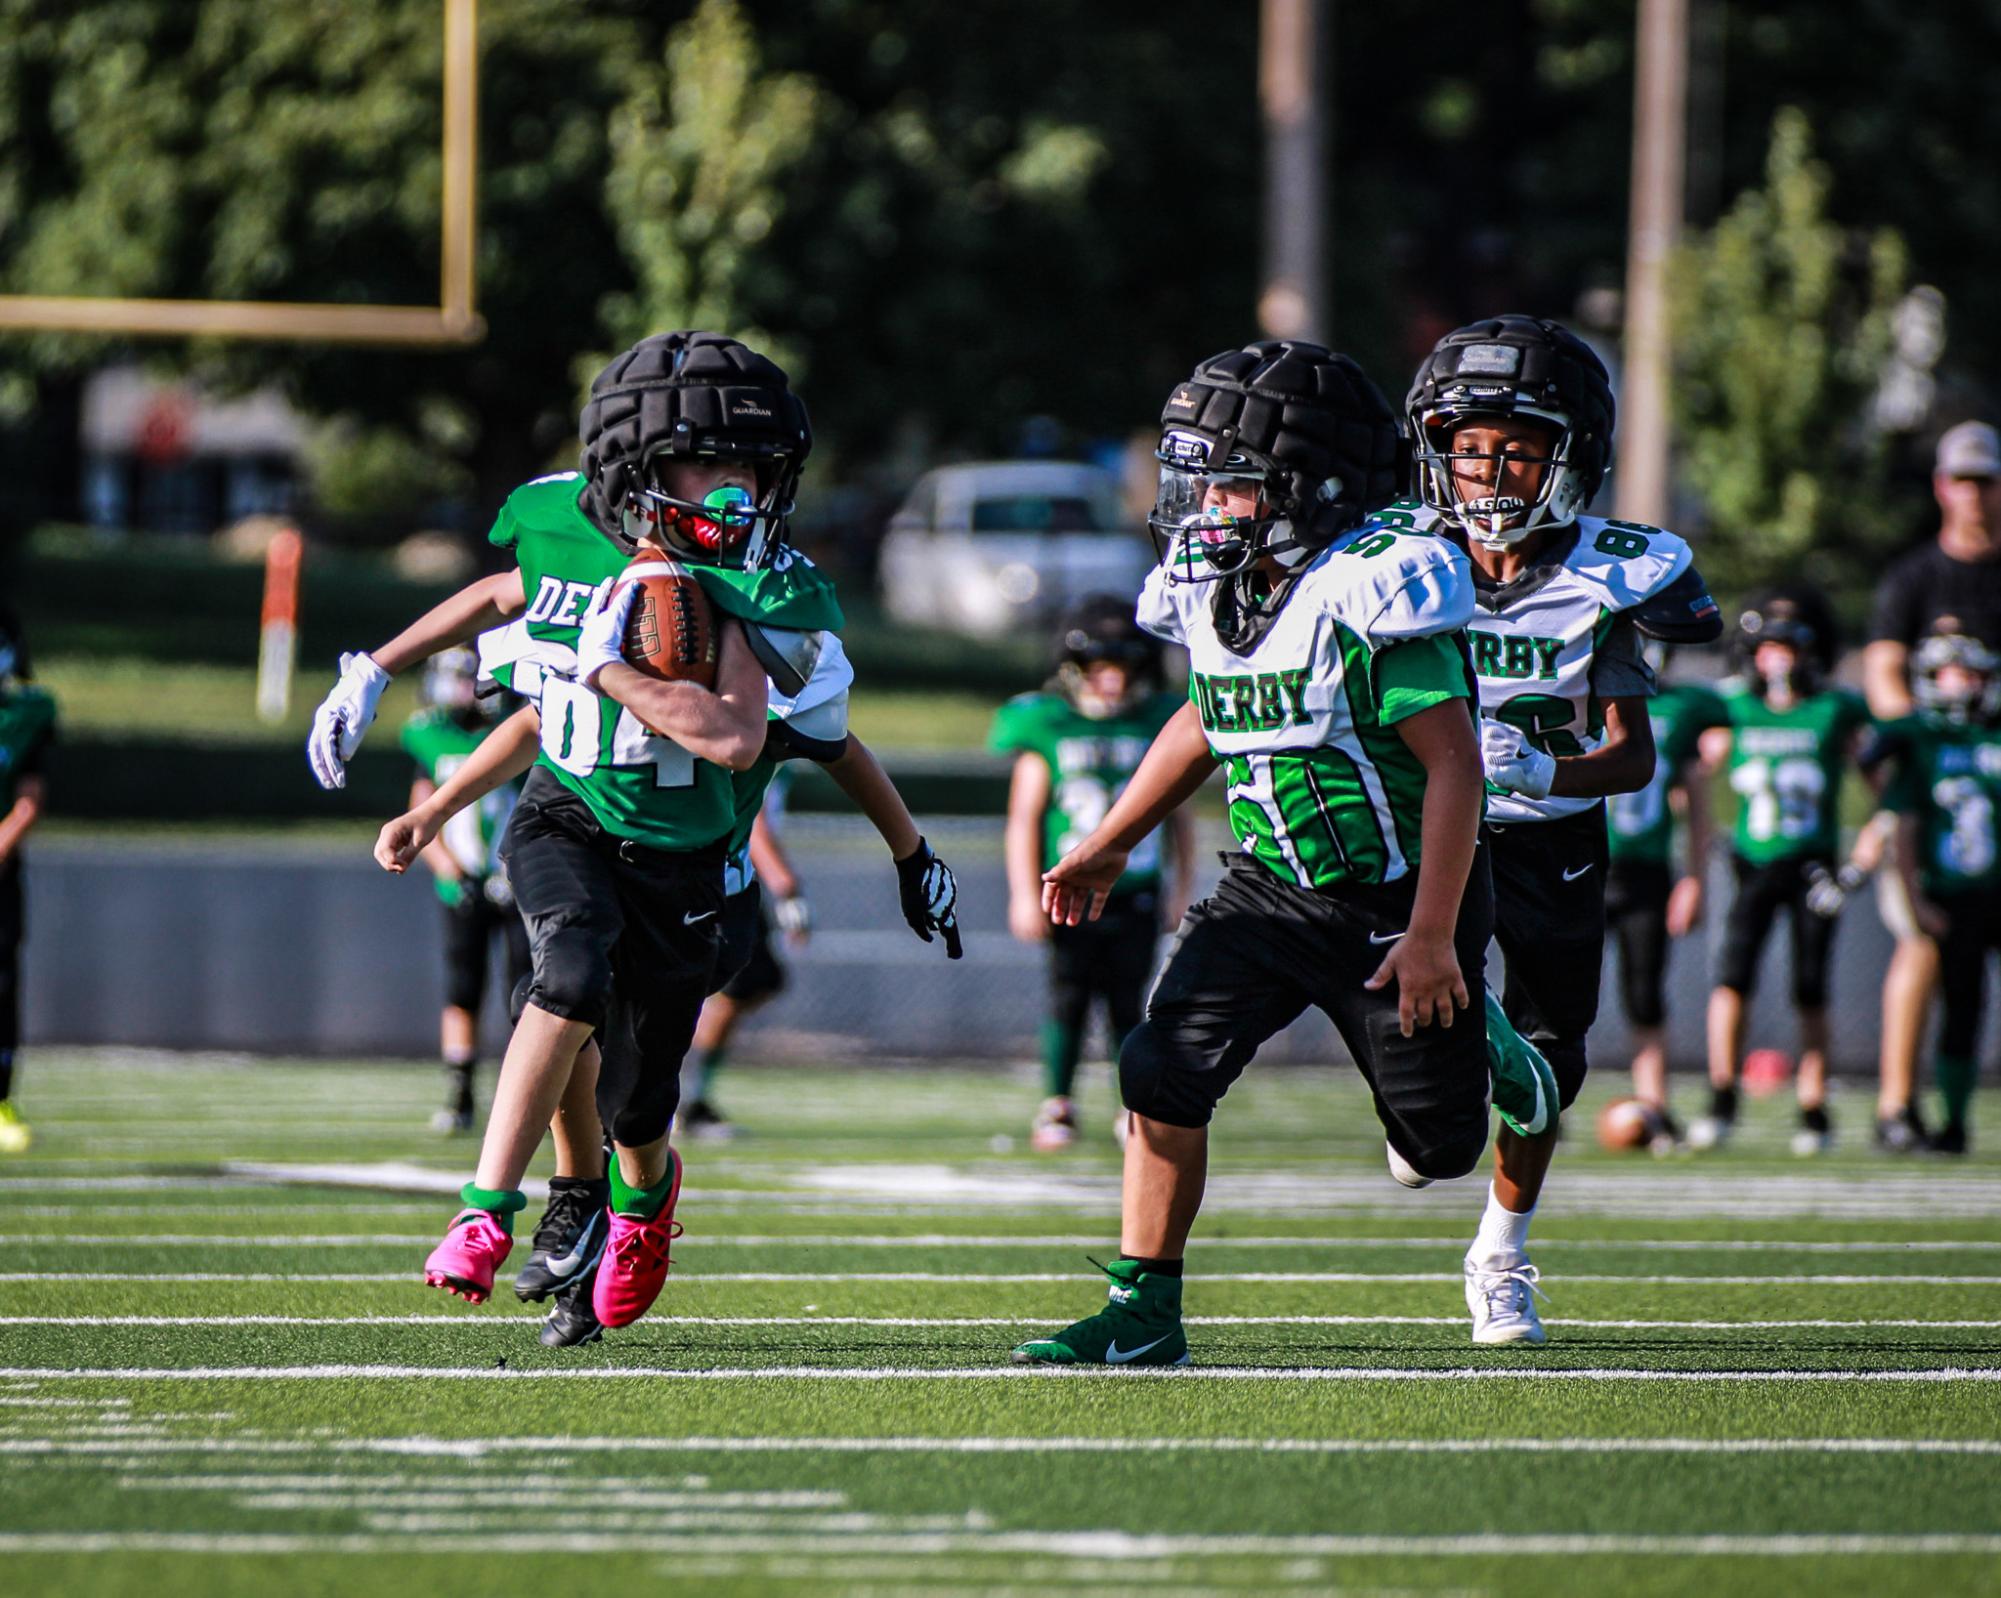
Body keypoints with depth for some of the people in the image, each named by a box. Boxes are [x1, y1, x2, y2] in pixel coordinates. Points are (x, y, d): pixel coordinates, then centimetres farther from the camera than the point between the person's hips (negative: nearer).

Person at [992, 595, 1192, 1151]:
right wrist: (1025, 894, -6)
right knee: (1068, 997, -3)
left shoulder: (1155, 728, 6)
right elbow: (1023, 817, 0)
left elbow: (1178, 814, 14)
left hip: (1135, 896, 2)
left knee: (1128, 1001, 0)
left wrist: (1180, 890, 11)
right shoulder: (1047, 730, -1)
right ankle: (1058, 1105, 9)